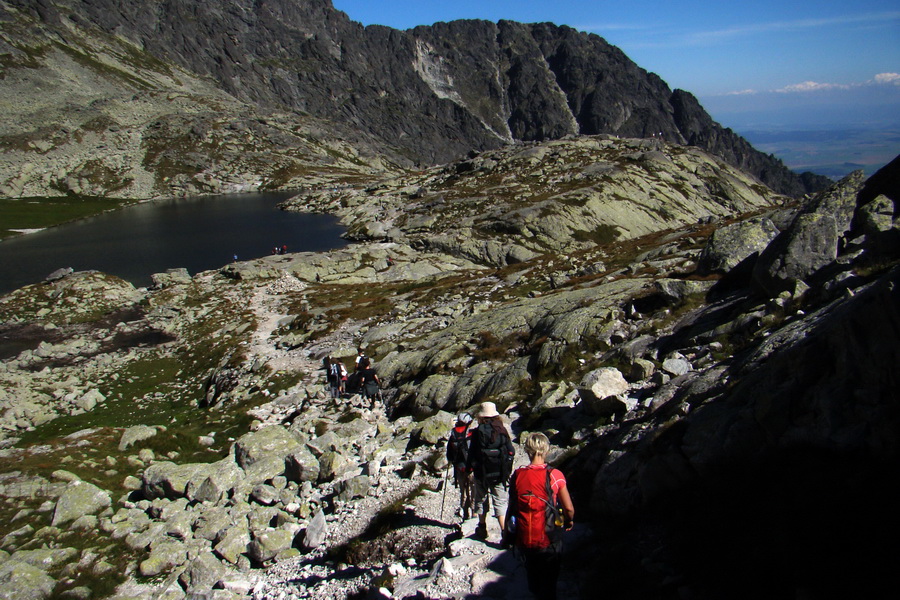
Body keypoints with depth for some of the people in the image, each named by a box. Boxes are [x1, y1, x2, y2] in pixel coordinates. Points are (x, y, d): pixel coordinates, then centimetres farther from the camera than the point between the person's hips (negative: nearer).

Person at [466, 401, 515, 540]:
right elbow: (511, 452, 1)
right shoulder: (502, 430, -1)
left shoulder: (478, 432, -10)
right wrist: (507, 470, 13)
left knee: (481, 499, 17)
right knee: (500, 501, 6)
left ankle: (482, 529, 27)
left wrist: (469, 468, 4)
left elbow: (472, 453, -9)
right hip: (500, 474, 2)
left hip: (482, 472, -2)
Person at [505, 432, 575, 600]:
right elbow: (569, 508, -9)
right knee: (548, 584, 16)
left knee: (533, 579, 25)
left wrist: (508, 534, 15)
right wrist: (569, 522, 13)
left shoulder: (517, 475, -6)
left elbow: (511, 507, 1)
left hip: (523, 540, 2)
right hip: (548, 540, -2)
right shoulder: (554, 475, -14)